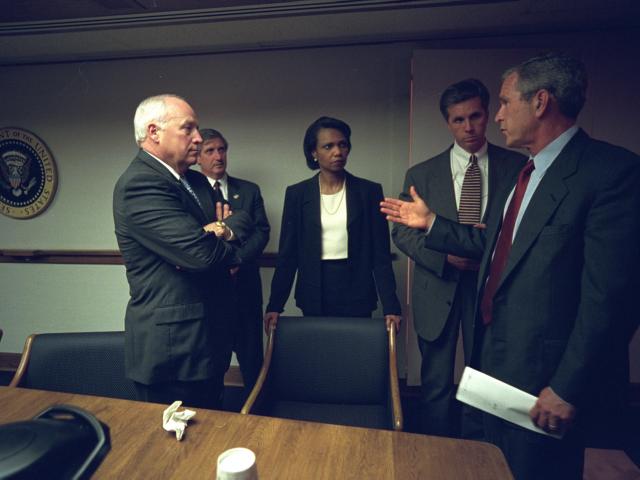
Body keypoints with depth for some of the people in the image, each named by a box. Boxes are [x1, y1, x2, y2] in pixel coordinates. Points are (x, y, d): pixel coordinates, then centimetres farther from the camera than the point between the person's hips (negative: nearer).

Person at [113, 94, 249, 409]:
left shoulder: (193, 180, 11)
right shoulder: (140, 183, -19)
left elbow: (242, 221, 12)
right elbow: (203, 254, -28)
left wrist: (224, 229, -11)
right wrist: (226, 244, -5)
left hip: (206, 340, 9)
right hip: (173, 348, -9)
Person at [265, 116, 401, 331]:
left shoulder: (369, 191, -2)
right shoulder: (297, 194, 0)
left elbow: (381, 254, -3)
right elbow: (287, 254, 0)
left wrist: (390, 306, -9)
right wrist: (275, 305, -6)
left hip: (356, 294, 0)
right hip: (314, 294, 1)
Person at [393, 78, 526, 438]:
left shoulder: (518, 166, 2)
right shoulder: (421, 174, 2)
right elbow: (401, 231, -1)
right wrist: (446, 254, -15)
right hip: (438, 287, 0)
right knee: (436, 384, 12)